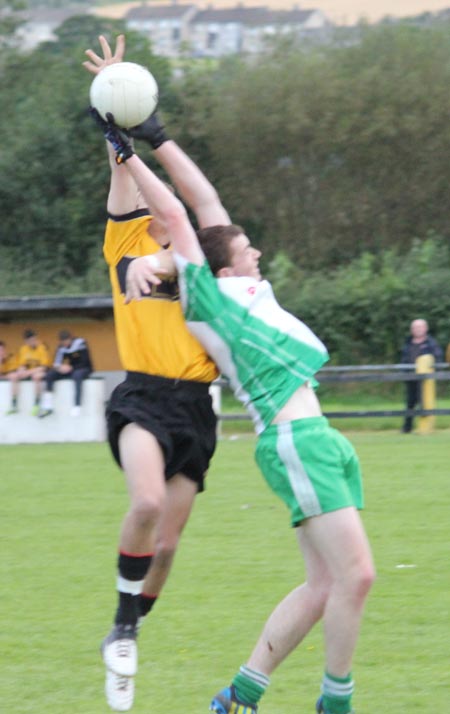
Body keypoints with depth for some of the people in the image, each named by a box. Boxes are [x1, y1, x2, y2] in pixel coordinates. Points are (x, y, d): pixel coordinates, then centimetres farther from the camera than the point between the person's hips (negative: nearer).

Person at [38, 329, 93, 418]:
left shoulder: (81, 344, -15)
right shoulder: (62, 347, 0)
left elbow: (85, 363, -18)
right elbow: (56, 363, -1)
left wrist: (71, 368, -28)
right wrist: (59, 367, -25)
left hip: (84, 369, -5)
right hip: (71, 371, 5)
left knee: (77, 374, -41)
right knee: (50, 374, -14)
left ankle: (77, 406, -44)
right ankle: (47, 406, -17)